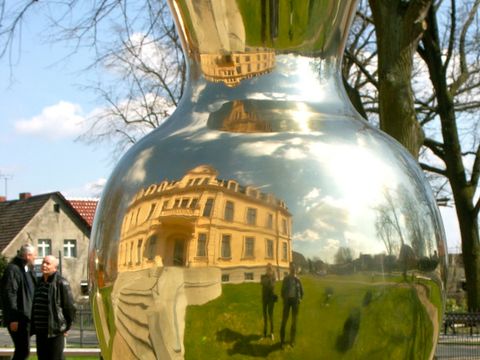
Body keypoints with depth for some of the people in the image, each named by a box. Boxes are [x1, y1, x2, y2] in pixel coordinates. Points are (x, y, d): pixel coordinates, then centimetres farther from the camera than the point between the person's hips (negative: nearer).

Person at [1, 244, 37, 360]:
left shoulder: (28, 269, 17)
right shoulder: (13, 269, -13)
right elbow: (9, 295, -18)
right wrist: (13, 319, -21)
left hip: (26, 317, 9)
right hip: (18, 319, -9)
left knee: (22, 350, 13)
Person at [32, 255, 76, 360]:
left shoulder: (61, 283, -11)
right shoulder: (39, 282, 13)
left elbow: (70, 307, -10)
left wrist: (66, 327, -5)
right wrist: (33, 326, 15)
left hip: (55, 330, -8)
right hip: (40, 330, 8)